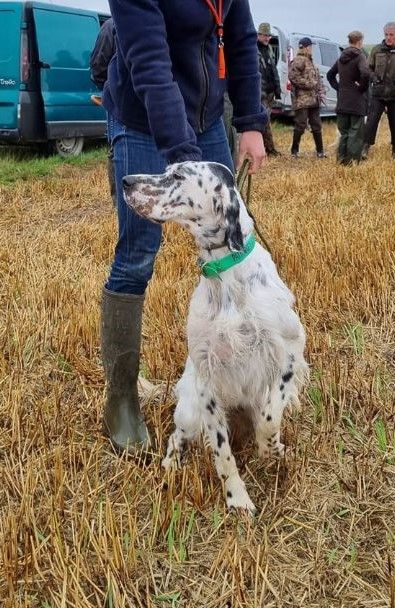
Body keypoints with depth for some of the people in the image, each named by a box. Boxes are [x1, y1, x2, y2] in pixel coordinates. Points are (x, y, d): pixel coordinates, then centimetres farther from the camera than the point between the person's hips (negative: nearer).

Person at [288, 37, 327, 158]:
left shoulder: (310, 61, 20)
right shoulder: (298, 60, -9)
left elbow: (318, 78, 25)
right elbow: (293, 76, -21)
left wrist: (321, 92, 12)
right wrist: (308, 84, -18)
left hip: (314, 99, 9)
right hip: (302, 99, -9)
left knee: (317, 125, 9)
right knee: (300, 125, -6)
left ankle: (320, 151, 15)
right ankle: (294, 150, 6)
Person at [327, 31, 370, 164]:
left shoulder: (342, 58, 11)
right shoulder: (359, 56, -11)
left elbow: (330, 74, 22)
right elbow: (365, 74, -28)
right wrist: (362, 88, -13)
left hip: (342, 102, 6)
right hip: (357, 102, -6)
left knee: (344, 133, 14)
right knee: (356, 133, -1)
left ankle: (341, 159, 16)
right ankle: (353, 161, -2)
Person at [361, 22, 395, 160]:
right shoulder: (376, 50, 4)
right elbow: (369, 69, 10)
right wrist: (374, 78, -7)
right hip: (378, 93, 0)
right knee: (372, 120, -9)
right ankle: (365, 148, -6)